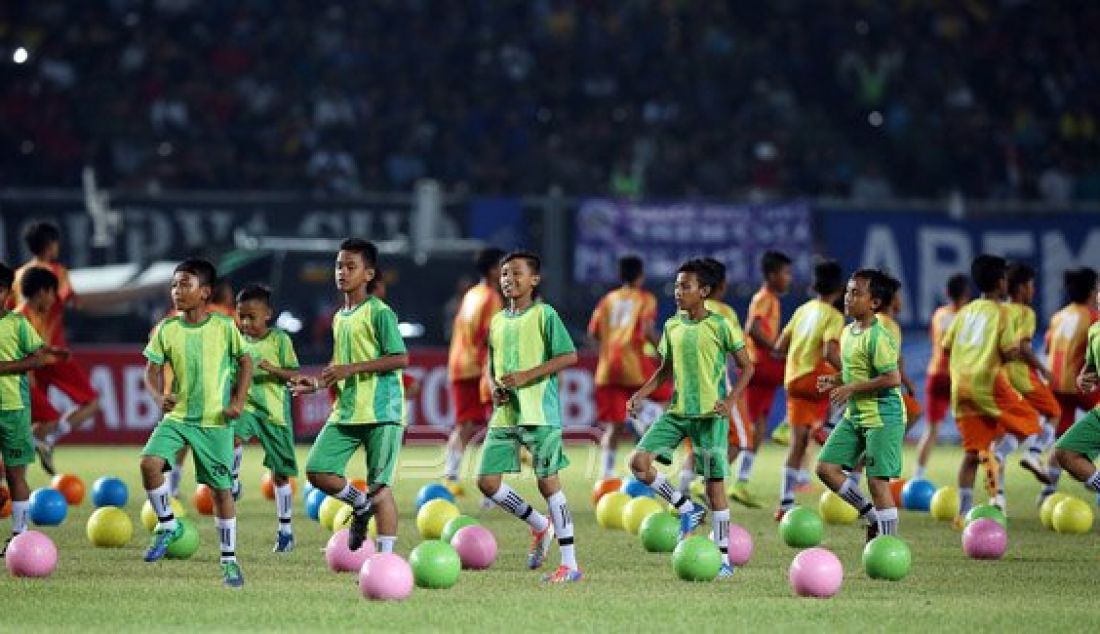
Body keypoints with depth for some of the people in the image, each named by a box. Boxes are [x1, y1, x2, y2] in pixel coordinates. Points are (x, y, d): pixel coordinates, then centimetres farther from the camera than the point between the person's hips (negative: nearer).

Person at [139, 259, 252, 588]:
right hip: (177, 416, 2)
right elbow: (152, 371, 3)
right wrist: (159, 396, -16)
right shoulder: (167, 329, -1)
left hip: (216, 421, -2)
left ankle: (229, 558, 18)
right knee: (150, 462, -23)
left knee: (221, 488, 3)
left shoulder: (224, 327, -5)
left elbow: (245, 363, 5)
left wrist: (238, 402, -4)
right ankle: (167, 525, 0)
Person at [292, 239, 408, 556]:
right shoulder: (339, 318, 17)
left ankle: (386, 557, -1)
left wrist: (351, 368, -18)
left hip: (381, 412, -7)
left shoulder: (378, 313, -8)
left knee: (380, 486, -6)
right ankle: (360, 504, 21)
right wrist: (318, 383, 11)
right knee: (317, 470, -4)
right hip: (345, 411, 7)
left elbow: (401, 359, -16)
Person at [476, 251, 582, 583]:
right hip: (504, 414, 7)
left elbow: (569, 356, -12)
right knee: (487, 481, 1)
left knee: (547, 481, -7)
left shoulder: (544, 315, -5)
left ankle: (570, 564, -1)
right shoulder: (497, 320, 15)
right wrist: (494, 388, 1)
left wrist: (526, 376, -18)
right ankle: (540, 526, 23)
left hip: (540, 413, -7)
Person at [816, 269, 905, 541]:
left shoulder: (878, 337, -18)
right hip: (855, 416, 9)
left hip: (882, 417, -9)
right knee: (826, 467, 4)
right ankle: (871, 515, 17)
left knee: (877, 480, -8)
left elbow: (892, 378, -23)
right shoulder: (848, 332, 10)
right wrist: (836, 380, 5)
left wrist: (851, 388, -20)